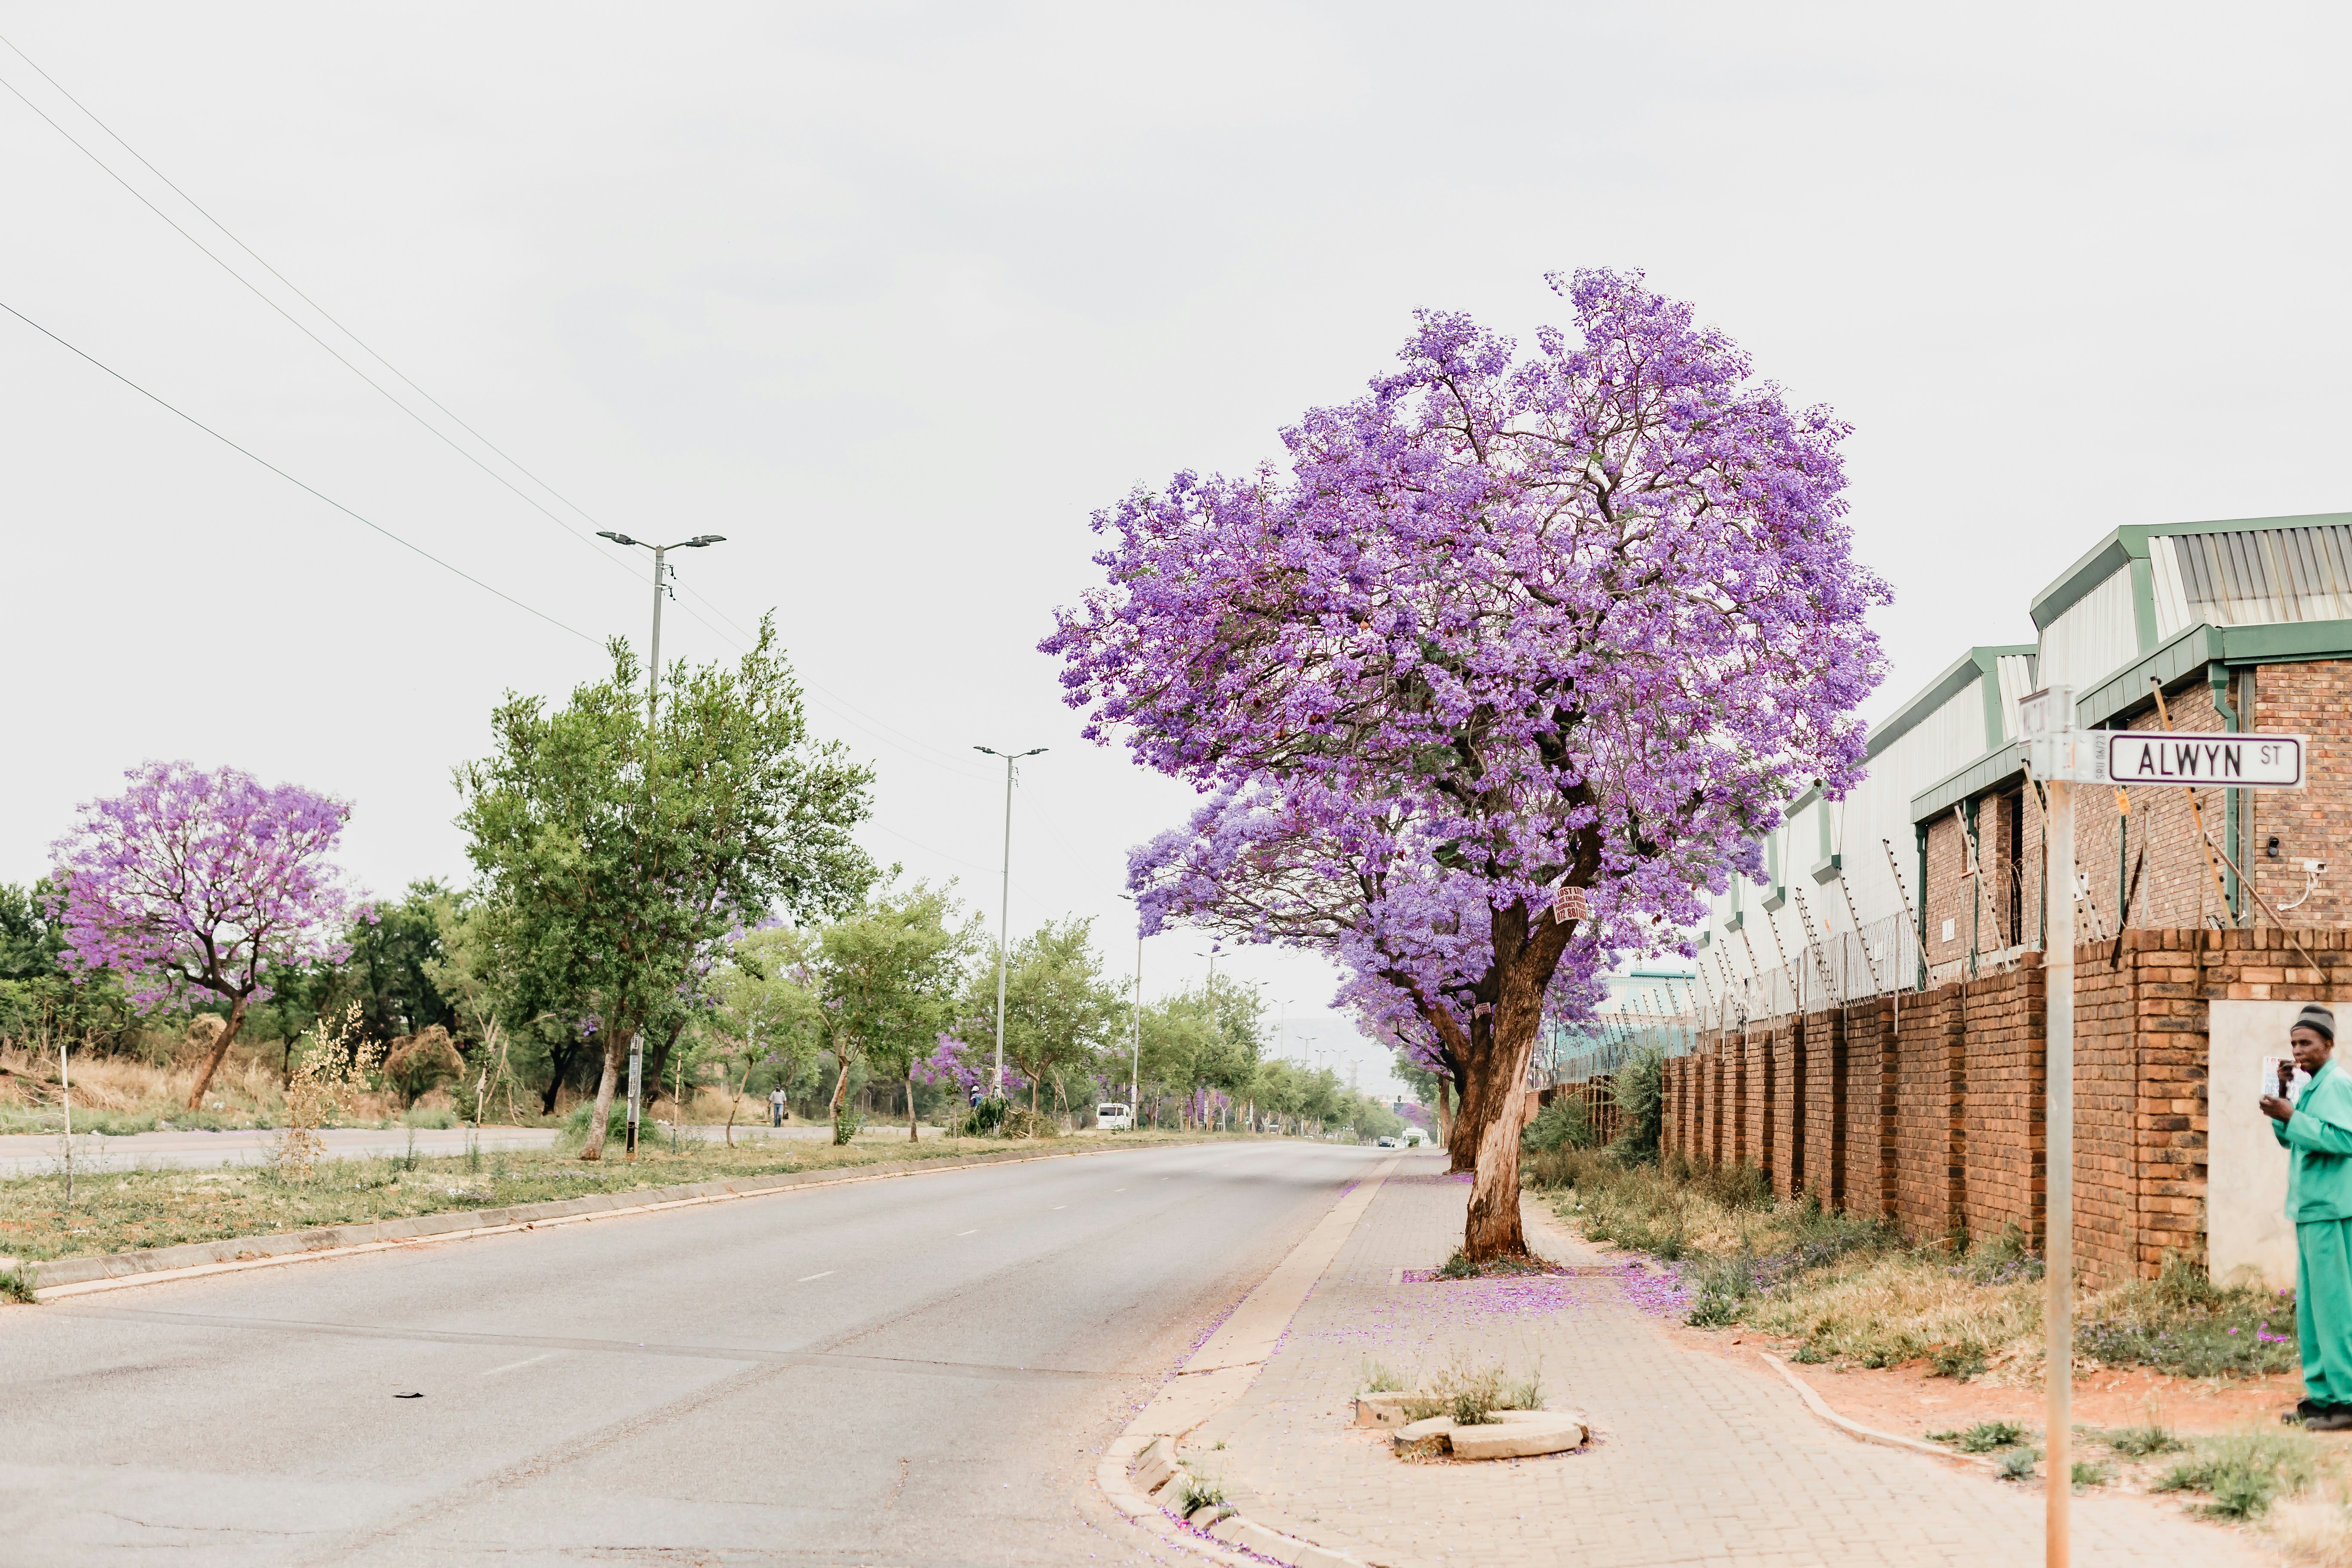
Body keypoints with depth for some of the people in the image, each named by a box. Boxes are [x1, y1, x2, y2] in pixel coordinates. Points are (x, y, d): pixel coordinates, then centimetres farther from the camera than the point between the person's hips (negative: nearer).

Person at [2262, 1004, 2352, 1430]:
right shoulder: (2312, 1088, 19)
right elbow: (2289, 1139, 21)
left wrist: (2291, 1116, -20)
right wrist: (2281, 1097, 9)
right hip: (2310, 1211, 10)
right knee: (2309, 1307, 12)